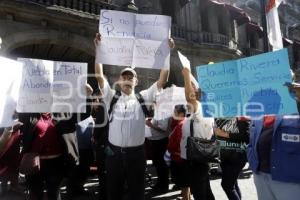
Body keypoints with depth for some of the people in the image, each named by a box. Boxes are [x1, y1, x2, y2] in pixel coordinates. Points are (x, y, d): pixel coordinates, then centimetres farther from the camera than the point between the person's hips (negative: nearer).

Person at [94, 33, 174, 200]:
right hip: (114, 153, 1)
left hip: (136, 153, -1)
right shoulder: (112, 97, 6)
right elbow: (99, 75, -1)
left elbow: (163, 80, -3)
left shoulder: (143, 98, 3)